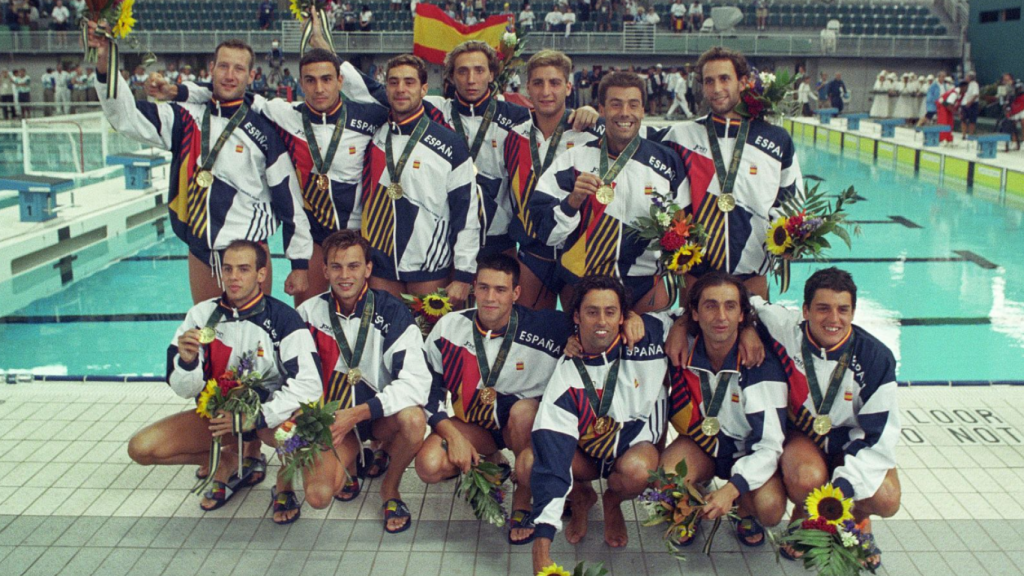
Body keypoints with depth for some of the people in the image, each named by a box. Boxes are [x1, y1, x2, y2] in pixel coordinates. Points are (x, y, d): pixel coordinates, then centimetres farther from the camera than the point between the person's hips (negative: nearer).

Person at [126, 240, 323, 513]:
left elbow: (308, 384, -20)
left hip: (271, 412, -4)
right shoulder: (202, 315, -3)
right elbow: (184, 390, -1)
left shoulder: (283, 319, -15)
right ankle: (231, 461, 7)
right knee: (141, 448, -10)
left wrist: (256, 418, -26)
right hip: (218, 413, 5)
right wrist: (188, 361, -24)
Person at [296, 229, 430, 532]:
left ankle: (390, 488, -2)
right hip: (333, 417, 2)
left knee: (414, 420, -34)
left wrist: (358, 413, -29)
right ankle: (348, 463, 17)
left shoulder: (391, 312, -15)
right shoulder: (309, 313, -6)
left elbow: (416, 382, -24)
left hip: (382, 414, -1)